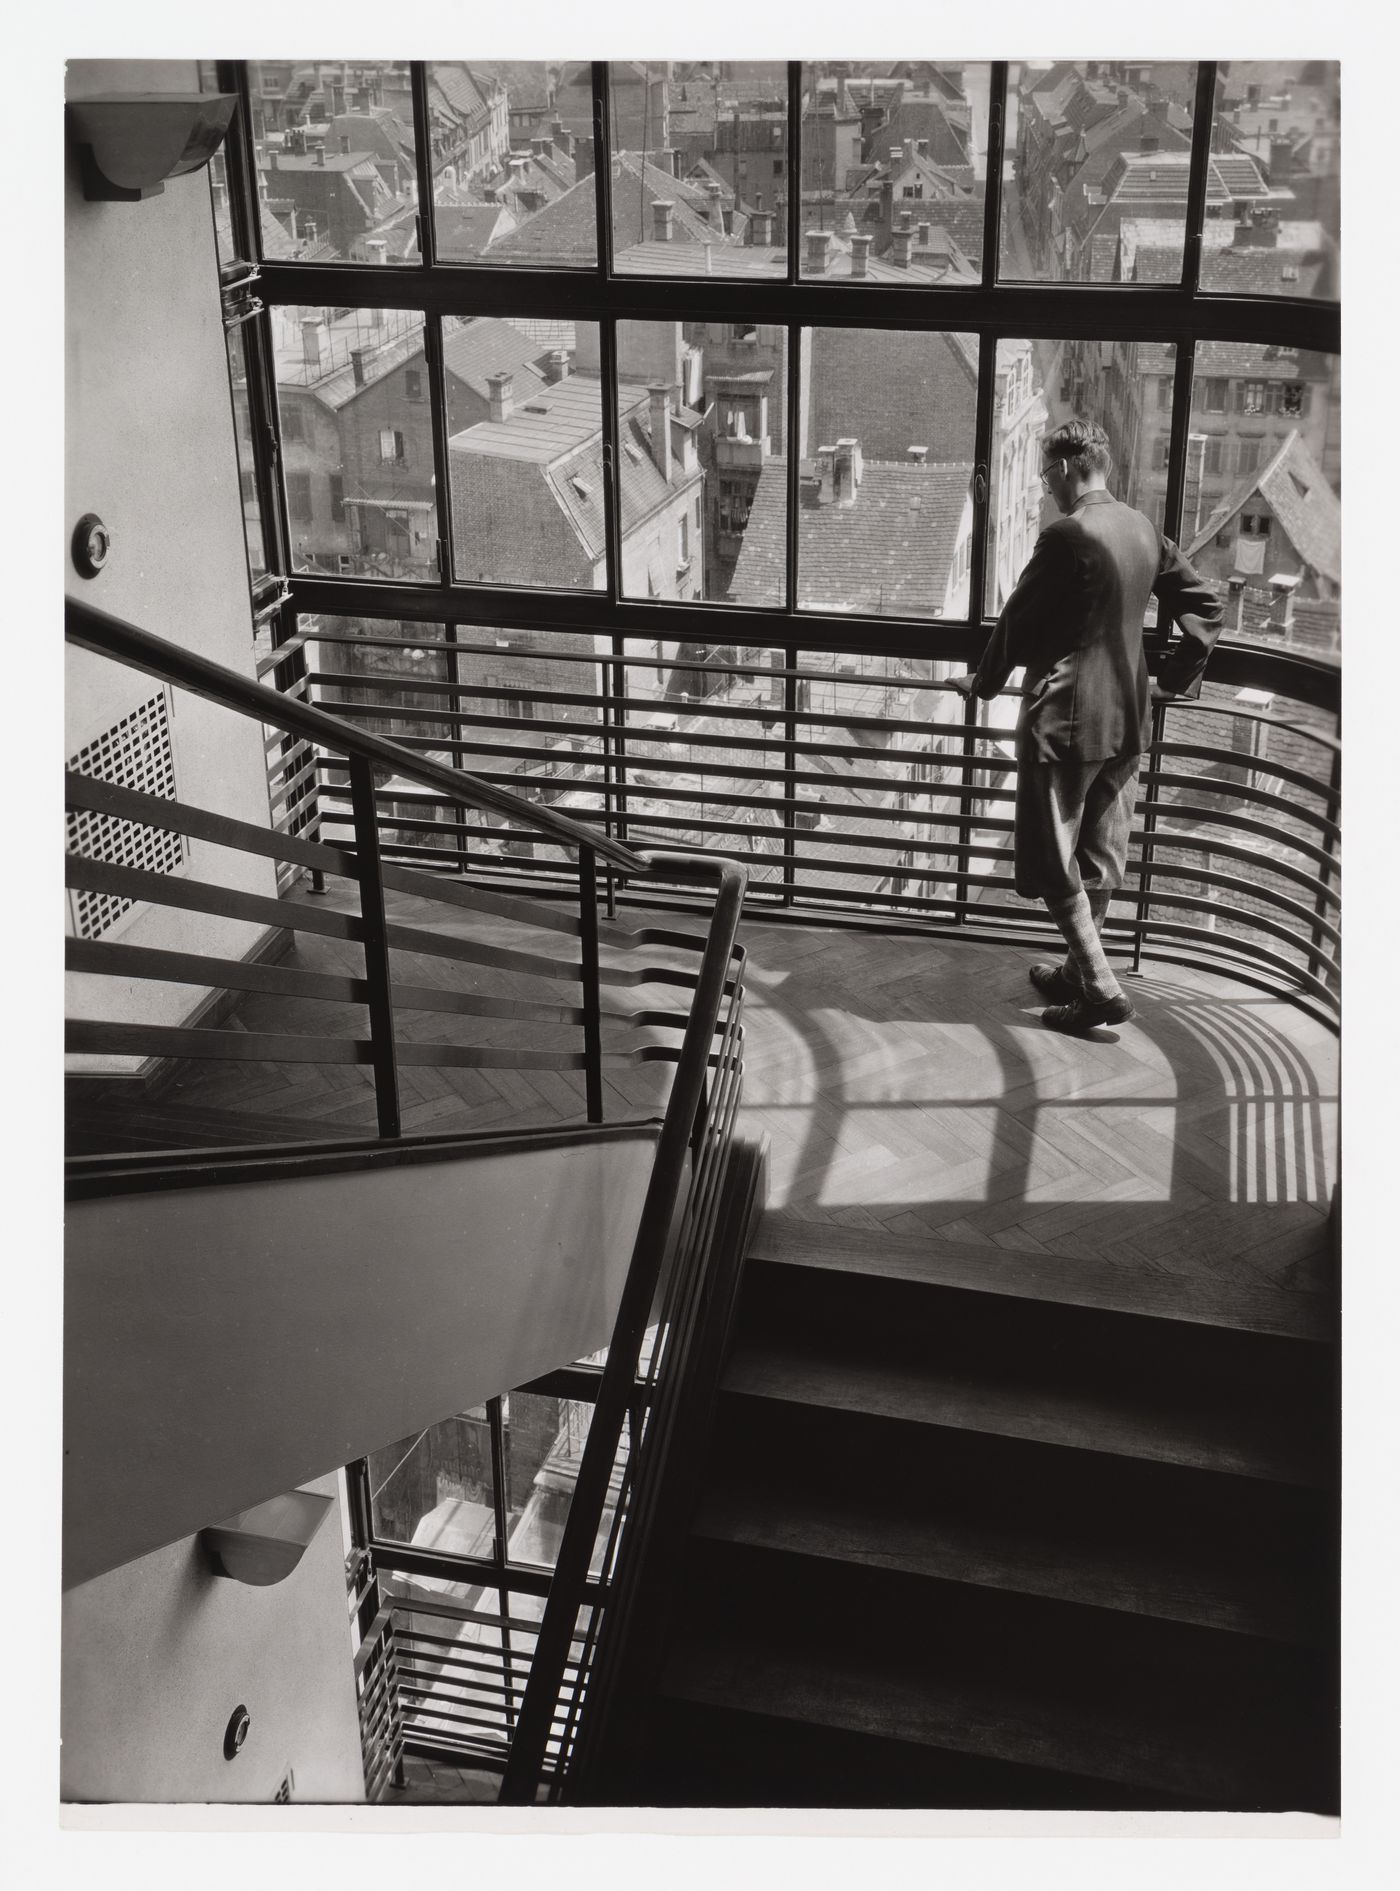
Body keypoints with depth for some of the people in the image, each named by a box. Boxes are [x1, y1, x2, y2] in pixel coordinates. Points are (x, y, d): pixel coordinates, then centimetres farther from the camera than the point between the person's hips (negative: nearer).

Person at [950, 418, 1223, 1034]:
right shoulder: (1143, 531, 6)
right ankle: (1078, 971, 30)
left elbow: (1019, 619, -9)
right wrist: (1177, 674, 22)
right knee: (1099, 855, 16)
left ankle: (1100, 989, -2)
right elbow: (1204, 607, 13)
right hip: (1126, 717, 8)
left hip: (1064, 717, -8)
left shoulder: (1067, 535, -17)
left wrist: (984, 681, 6)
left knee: (1053, 858, 1)